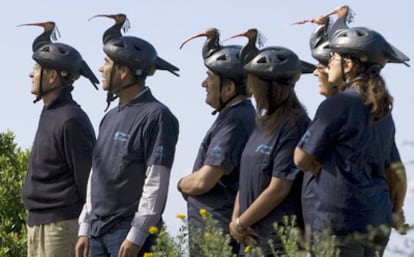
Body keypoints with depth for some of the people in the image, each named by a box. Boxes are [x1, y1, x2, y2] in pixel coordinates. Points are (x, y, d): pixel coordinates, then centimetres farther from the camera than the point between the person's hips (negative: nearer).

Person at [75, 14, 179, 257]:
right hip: (98, 232, 8)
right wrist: (85, 228, 15)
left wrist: (136, 236, -19)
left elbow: (156, 184, -15)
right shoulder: (111, 117, 16)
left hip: (129, 231, -8)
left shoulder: (156, 117, -10)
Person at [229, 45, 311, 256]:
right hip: (252, 238, 8)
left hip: (279, 239, -8)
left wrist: (240, 224, -9)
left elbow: (279, 189, -16)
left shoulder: (294, 125, -12)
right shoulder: (263, 122, 14)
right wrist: (235, 220, 3)